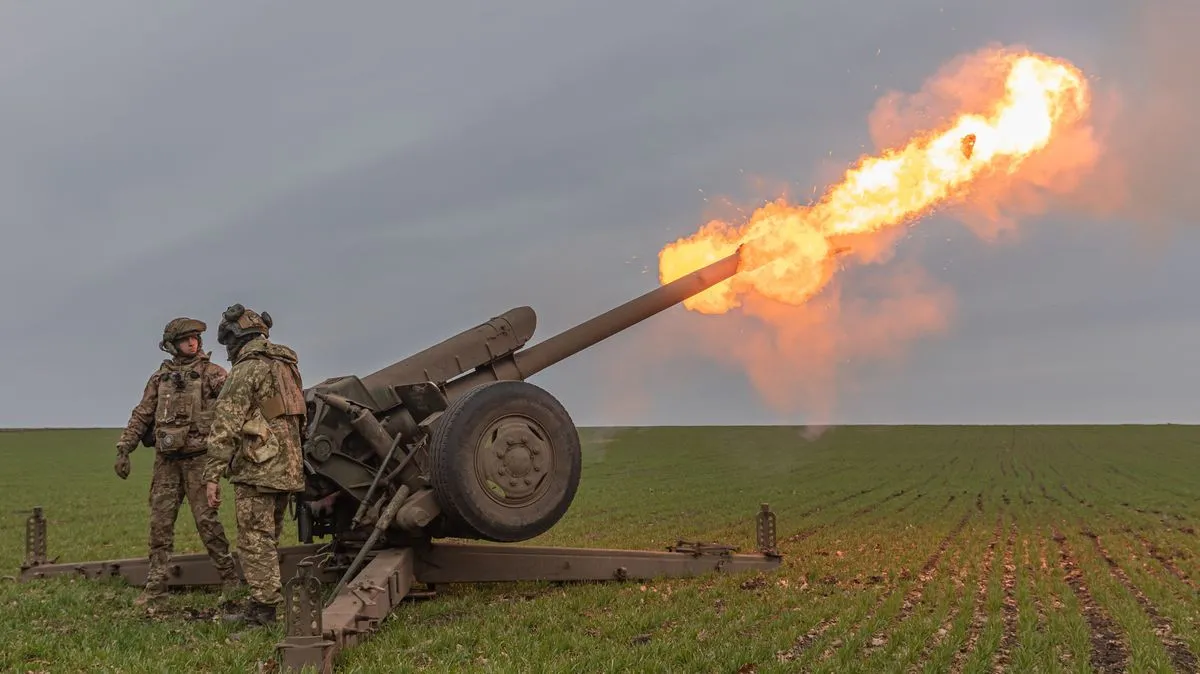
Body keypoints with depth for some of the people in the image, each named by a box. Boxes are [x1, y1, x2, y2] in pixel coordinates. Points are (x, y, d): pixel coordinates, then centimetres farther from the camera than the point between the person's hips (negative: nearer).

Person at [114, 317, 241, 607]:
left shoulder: (212, 373, 0)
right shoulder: (159, 378, 12)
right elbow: (141, 416, 15)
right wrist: (124, 449, 8)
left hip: (198, 458, -4)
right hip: (166, 460, 4)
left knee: (206, 519, -5)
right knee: (160, 523, 6)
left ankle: (229, 577, 7)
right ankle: (156, 585, 14)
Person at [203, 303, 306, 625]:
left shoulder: (247, 369, -9)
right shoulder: (286, 365, 17)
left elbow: (226, 425, -14)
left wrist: (212, 475, -14)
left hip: (257, 468, -8)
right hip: (288, 467, 8)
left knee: (255, 540, -3)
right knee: (268, 540, 15)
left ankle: (263, 609, -2)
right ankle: (262, 606, 21)